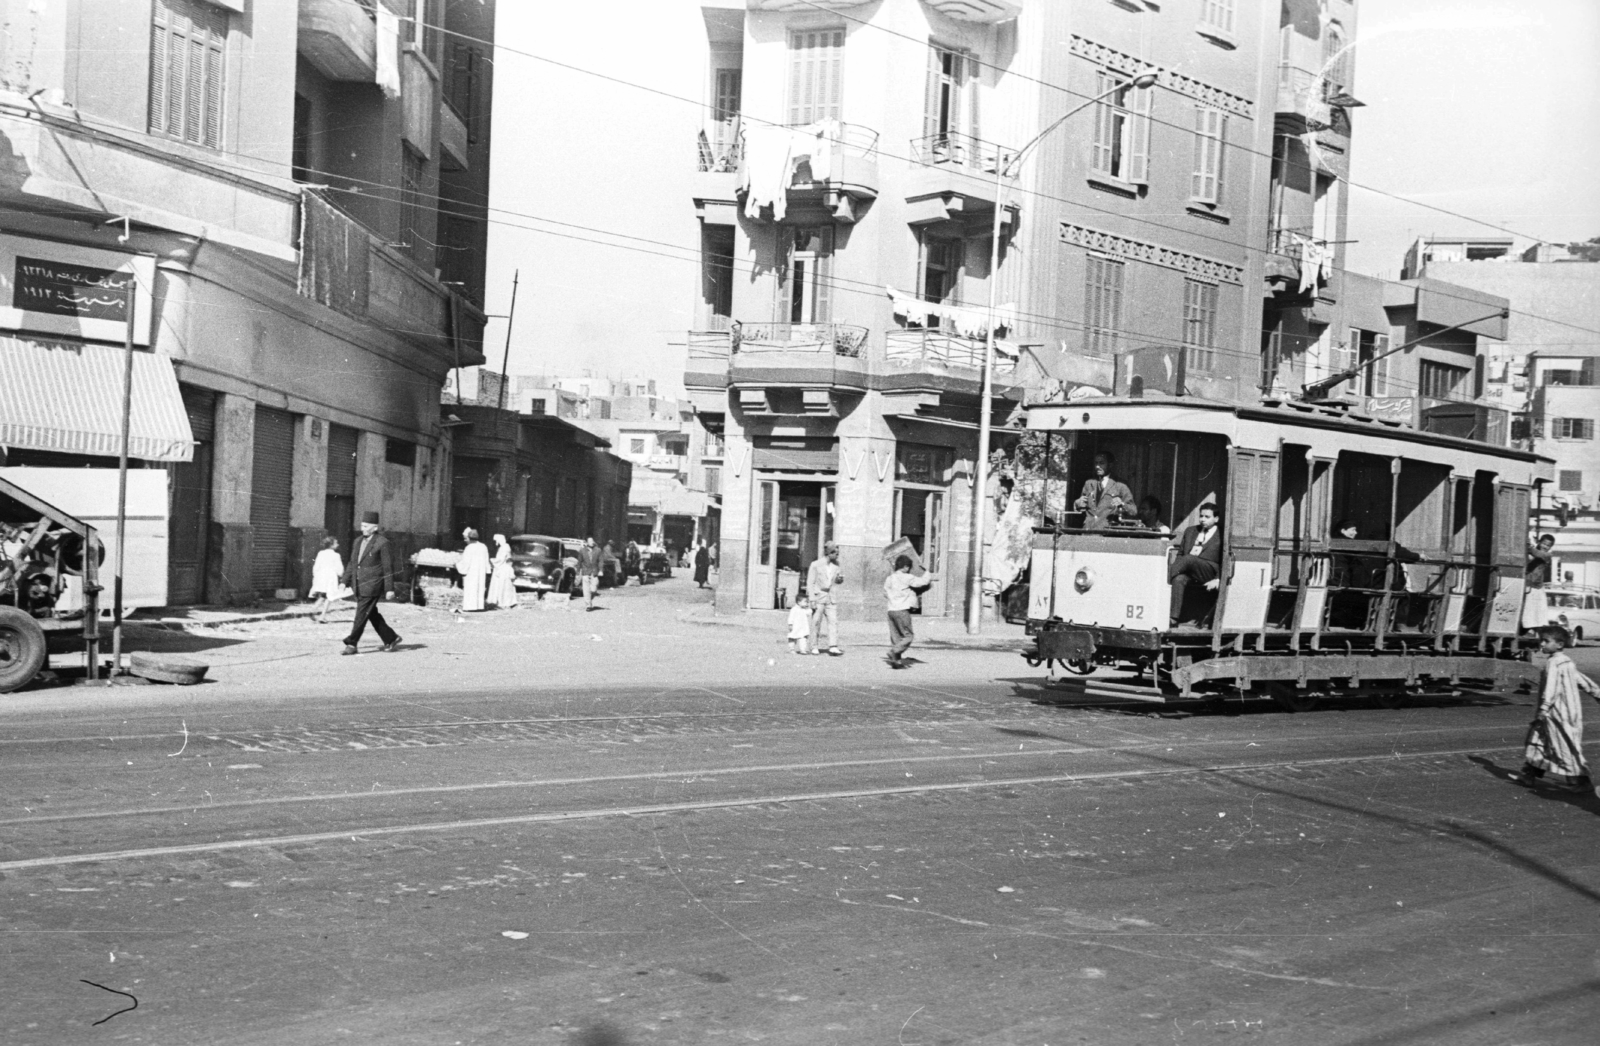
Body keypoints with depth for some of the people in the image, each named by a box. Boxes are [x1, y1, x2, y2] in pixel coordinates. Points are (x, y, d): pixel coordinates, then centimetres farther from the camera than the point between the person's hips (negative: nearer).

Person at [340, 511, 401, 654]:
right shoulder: (358, 541, 12)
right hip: (359, 586, 8)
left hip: (372, 585, -8)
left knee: (361, 615, -8)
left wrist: (389, 589, -11)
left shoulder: (382, 543, -10)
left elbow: (388, 567, -10)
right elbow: (352, 563, 17)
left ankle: (351, 644, -3)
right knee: (372, 614, 12)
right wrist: (344, 581, 10)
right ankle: (391, 639, 23)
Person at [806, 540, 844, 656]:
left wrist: (839, 579, -3)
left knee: (833, 621, -8)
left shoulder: (835, 566, 11)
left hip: (831, 598, 4)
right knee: (816, 622, -1)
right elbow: (810, 583, -4)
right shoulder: (816, 565, -4)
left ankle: (833, 646, -12)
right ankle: (815, 647, 8)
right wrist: (812, 599, -11)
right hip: (818, 596, -4)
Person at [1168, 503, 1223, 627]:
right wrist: (1175, 567, 2)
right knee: (1179, 579, -32)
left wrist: (1218, 579, -13)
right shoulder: (1190, 531, 25)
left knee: (1189, 559, -34)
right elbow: (1180, 554, 23)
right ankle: (1173, 618, -41)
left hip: (1209, 572, -3)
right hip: (1188, 569, 4)